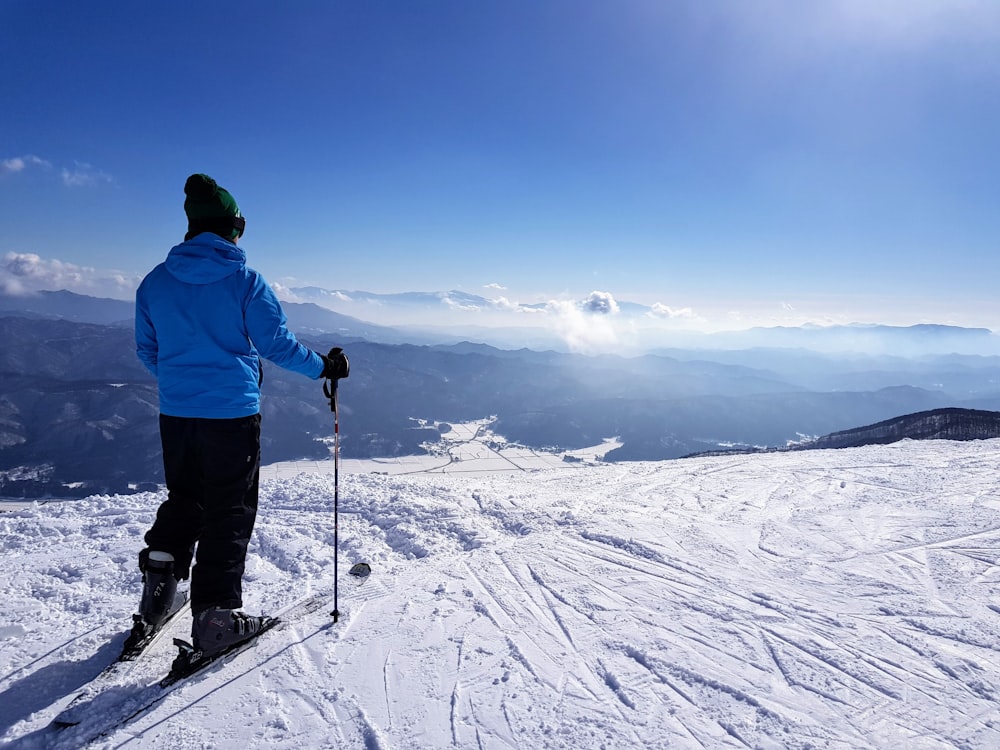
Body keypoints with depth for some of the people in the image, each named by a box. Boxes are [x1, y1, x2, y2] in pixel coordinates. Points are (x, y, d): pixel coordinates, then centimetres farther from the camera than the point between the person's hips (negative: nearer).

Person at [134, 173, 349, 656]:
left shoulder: (155, 281, 4)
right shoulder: (244, 280, -10)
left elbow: (147, 351, 12)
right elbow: (277, 343, -8)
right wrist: (324, 367, 7)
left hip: (175, 413, 5)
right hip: (232, 413, -4)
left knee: (183, 499, 25)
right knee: (229, 511, 6)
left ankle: (160, 573, 19)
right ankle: (215, 615, 9)